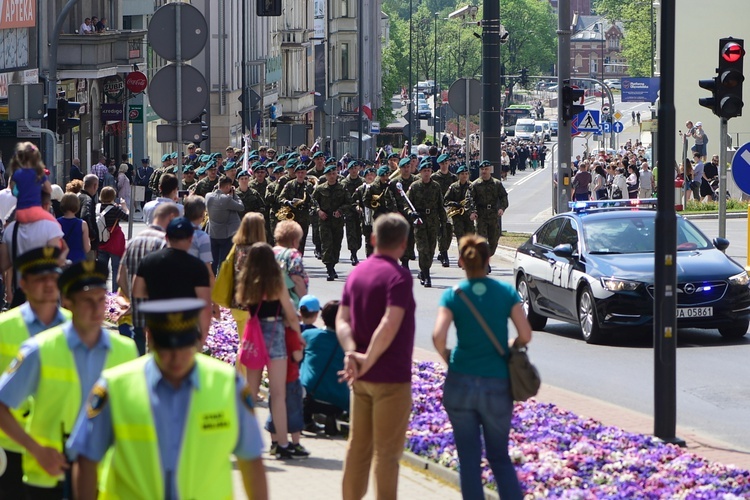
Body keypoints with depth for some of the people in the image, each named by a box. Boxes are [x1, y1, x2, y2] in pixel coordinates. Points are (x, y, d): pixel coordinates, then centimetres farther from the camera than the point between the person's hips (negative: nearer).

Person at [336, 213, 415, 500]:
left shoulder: (356, 273, 10)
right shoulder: (398, 276, -15)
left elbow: (342, 319, 2)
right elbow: (390, 324, -25)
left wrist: (351, 352, -12)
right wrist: (368, 362, -21)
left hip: (360, 379, 7)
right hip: (391, 376, -7)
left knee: (358, 446, 14)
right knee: (387, 452, -2)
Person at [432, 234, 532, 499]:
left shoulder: (452, 295, -4)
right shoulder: (506, 292, -2)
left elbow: (438, 335, -16)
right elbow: (525, 335, -4)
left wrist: (446, 356, 4)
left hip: (461, 383, -1)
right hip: (497, 385, 1)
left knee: (469, 458, 7)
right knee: (499, 457, 12)